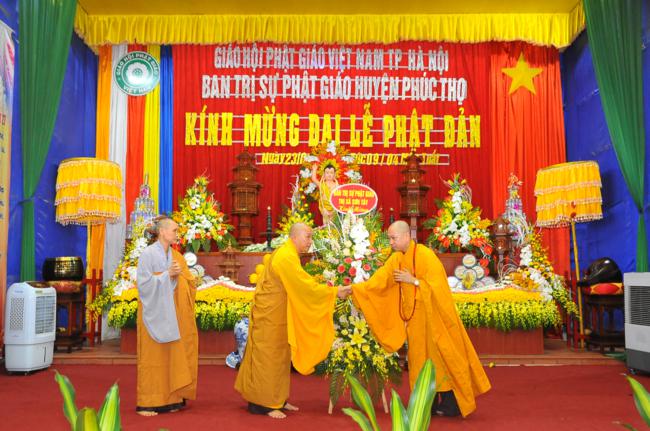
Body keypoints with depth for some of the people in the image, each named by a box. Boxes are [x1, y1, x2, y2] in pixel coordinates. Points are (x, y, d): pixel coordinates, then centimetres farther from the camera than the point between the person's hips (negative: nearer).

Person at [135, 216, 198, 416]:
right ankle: (147, 403, 5)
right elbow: (144, 283, -13)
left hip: (172, 314, 6)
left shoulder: (176, 256, 11)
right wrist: (167, 275, -18)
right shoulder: (148, 254, -7)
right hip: (154, 313, -6)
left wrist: (180, 274, -9)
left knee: (172, 355, 6)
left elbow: (189, 283, 10)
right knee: (152, 356, -2)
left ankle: (169, 398, 13)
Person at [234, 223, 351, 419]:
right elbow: (305, 285, -23)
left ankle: (276, 400, 22)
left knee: (278, 357, 14)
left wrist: (329, 291, 5)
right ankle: (263, 404, 6)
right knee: (268, 358, -2)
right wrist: (334, 291, -17)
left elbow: (298, 285, 12)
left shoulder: (285, 254, 11)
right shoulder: (286, 257, -21)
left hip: (275, 315, 10)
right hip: (270, 315, -10)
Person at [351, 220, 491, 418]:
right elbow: (377, 281, 0)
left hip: (432, 316, -6)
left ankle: (451, 404, 11)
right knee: (421, 359, 9)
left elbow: (437, 285, -19)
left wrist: (413, 281, -20)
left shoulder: (425, 255, -16)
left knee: (439, 357, 1)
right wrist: (354, 288, -10)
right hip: (414, 318, 7)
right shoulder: (396, 259, 4)